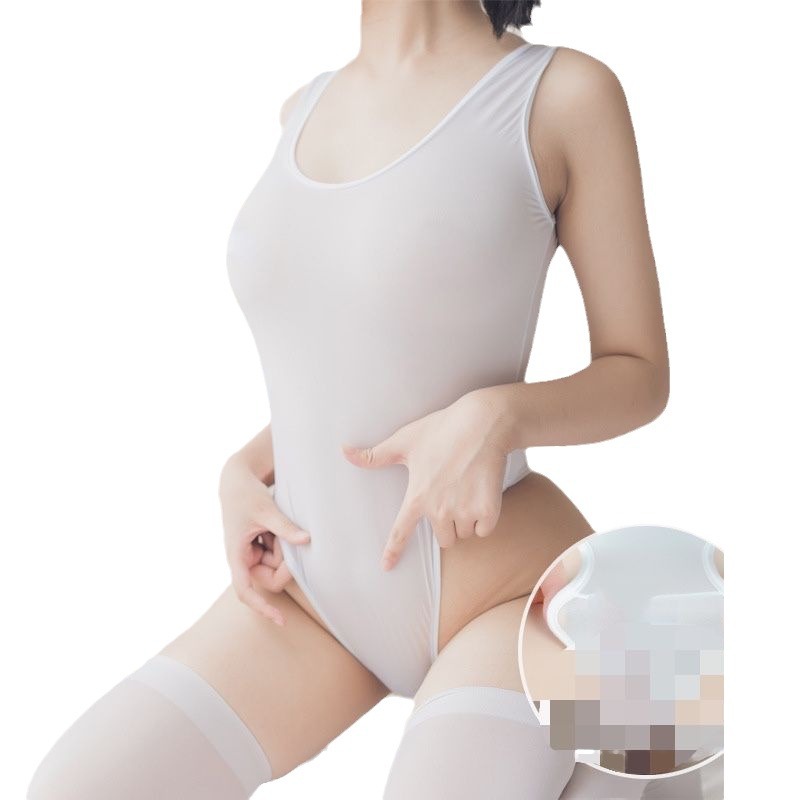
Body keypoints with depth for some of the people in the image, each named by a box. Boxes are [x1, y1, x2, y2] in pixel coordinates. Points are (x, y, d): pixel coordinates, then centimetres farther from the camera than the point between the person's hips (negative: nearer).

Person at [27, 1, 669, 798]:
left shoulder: (565, 92, -10)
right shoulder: (308, 109, 8)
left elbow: (641, 376, -5)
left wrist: (496, 418, -25)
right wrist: (243, 474, -2)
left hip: (502, 589, -5)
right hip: (321, 591, 5)